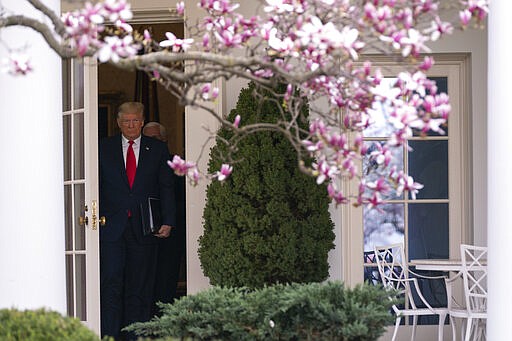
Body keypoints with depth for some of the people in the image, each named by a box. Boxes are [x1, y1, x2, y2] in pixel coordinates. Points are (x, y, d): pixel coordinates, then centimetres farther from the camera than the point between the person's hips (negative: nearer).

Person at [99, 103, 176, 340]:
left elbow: (166, 188, 6)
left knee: (139, 289, 4)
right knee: (111, 285, -8)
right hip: (111, 228, -1)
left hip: (144, 229, 1)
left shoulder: (157, 149, 9)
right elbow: (95, 187, 8)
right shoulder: (104, 149, 8)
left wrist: (168, 221, -4)